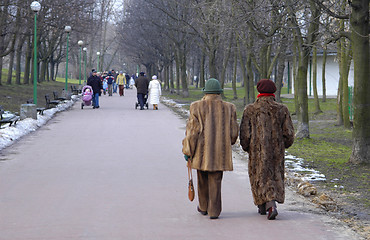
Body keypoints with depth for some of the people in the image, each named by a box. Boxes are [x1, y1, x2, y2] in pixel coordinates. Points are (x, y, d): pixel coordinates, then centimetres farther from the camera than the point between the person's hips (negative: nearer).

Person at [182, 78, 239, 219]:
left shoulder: (196, 107, -6)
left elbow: (192, 131, -7)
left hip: (202, 151, 0)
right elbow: (234, 132, 3)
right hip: (220, 152, 0)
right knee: (215, 181, 5)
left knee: (203, 180, 16)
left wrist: (187, 151, 0)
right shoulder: (228, 108, -1)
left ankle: (203, 207, 30)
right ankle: (214, 211, 1)